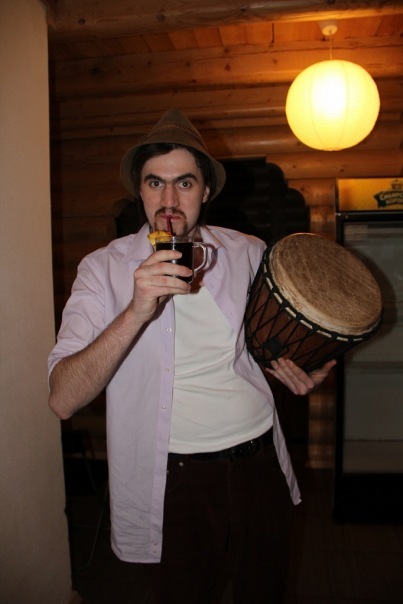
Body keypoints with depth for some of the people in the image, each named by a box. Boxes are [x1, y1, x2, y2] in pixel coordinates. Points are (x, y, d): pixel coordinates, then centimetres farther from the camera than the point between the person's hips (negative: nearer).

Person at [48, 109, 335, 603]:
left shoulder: (250, 253, -1)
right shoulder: (105, 269, -11)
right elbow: (63, 400, -21)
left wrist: (287, 368, -6)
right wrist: (136, 311, -33)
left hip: (261, 466, 3)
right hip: (174, 483, -2)